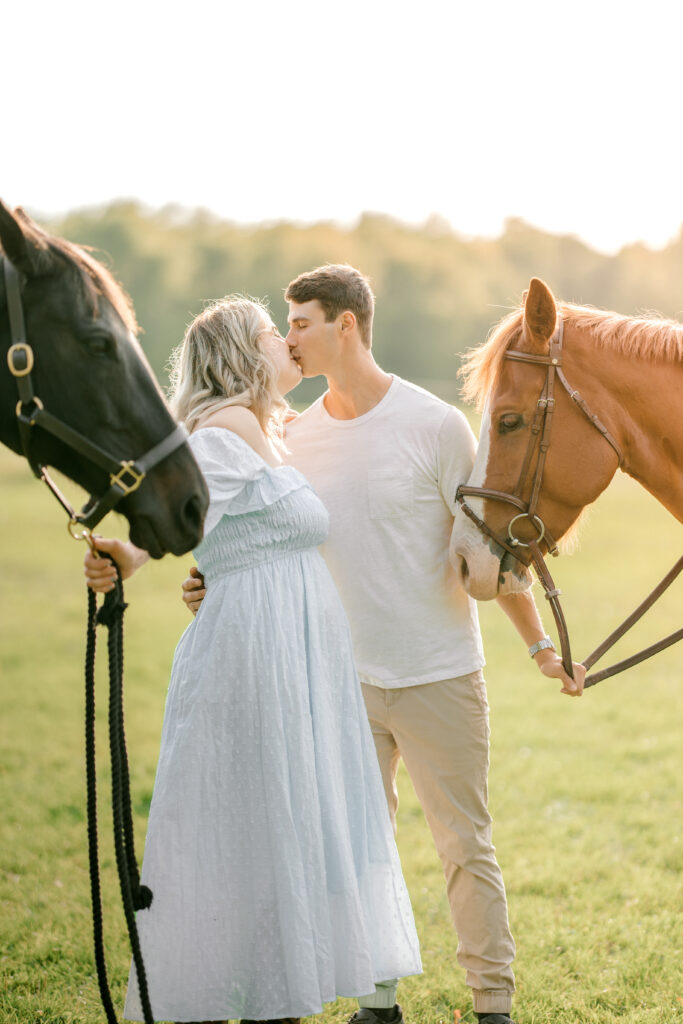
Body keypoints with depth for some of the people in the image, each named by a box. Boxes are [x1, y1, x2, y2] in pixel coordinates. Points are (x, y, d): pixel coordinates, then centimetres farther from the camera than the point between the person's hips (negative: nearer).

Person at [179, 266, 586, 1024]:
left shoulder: (435, 426, -9)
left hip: (439, 675, -4)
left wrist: (540, 646, -3)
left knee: (465, 846, 3)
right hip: (346, 679, 4)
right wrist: (219, 582, -8)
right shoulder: (298, 438, 4)